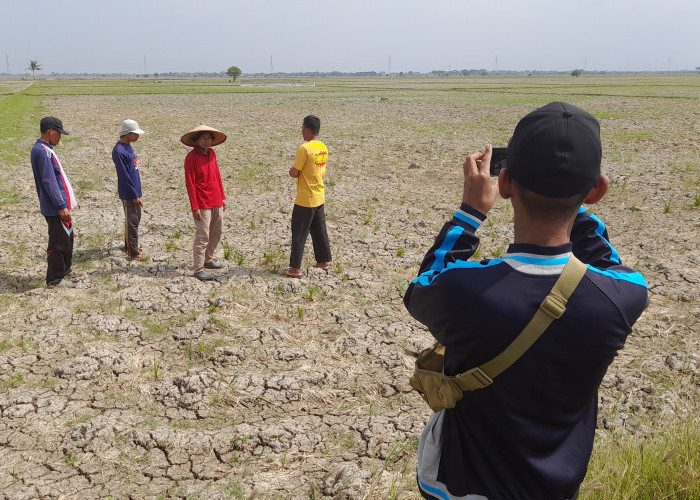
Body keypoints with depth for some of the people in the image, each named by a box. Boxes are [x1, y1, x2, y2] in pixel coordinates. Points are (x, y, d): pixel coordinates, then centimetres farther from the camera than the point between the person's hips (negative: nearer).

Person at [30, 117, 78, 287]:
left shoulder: (45, 149, 13)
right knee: (59, 243, -1)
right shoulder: (42, 151, -19)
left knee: (68, 237, 21)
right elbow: (49, 182, -23)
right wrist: (62, 206, -23)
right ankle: (55, 278, 9)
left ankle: (65, 269, 36)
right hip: (55, 209, -10)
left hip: (61, 205, 10)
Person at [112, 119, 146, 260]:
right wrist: (134, 195, -18)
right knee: (131, 222, -2)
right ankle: (133, 253, 6)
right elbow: (124, 176, -21)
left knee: (135, 219, 18)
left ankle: (129, 246, 32)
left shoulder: (128, 147, 9)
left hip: (134, 190, 9)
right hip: (128, 194, -9)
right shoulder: (119, 151, -20)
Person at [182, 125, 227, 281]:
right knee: (202, 237, -5)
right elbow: (190, 184, -14)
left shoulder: (211, 153, 9)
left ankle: (208, 259, 34)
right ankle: (198, 269, 3)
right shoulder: (191, 157, -12)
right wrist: (194, 207, -16)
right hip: (203, 205, -8)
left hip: (217, 203, 8)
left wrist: (222, 197, 16)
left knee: (216, 233, 17)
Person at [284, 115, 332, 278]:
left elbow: (294, 173, -18)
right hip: (319, 198, 8)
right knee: (319, 232, 18)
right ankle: (323, 262, 27)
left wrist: (291, 170, 3)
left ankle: (295, 268, 5)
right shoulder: (323, 147, 7)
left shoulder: (304, 148, -19)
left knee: (299, 234, 0)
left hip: (305, 200, -8)